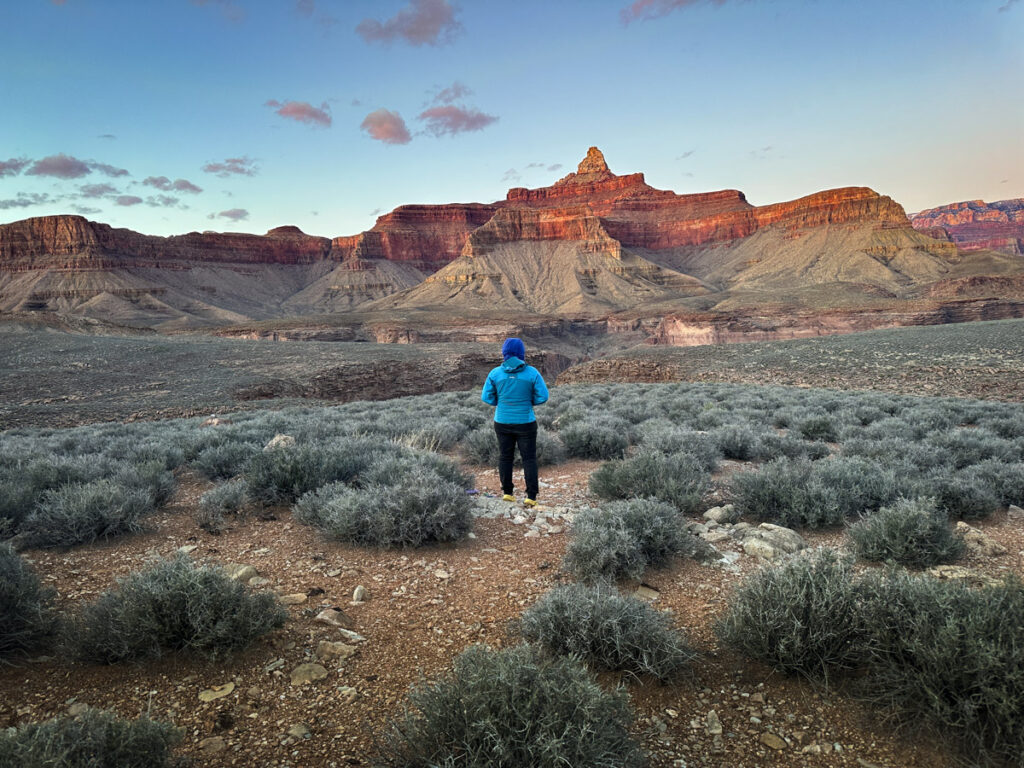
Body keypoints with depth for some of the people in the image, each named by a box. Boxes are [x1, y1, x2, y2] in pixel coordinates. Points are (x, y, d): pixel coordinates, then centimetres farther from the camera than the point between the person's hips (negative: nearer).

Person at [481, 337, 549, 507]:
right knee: (529, 459, 9)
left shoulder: (495, 373, -6)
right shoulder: (532, 372, -9)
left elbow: (487, 397, -3)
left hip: (503, 422, 2)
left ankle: (507, 492, 23)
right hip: (525, 423, -1)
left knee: (505, 457, 17)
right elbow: (542, 396, -8)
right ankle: (531, 496, 7)